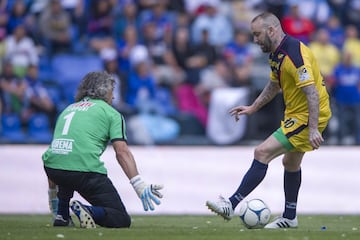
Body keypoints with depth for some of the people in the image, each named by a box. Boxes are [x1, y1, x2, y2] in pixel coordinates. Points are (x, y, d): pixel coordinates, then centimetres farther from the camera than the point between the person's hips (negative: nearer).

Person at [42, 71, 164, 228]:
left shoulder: (68, 109, 29)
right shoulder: (110, 113, 12)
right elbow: (122, 152, -2)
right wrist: (139, 186, -9)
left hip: (52, 168, 5)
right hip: (85, 170, -5)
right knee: (121, 220, 2)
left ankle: (62, 215, 24)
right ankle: (88, 211, -24)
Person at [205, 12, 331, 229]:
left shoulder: (294, 53, -25)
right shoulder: (276, 54, 6)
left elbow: (312, 92, -30)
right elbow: (274, 86, 24)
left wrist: (313, 129, -33)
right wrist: (253, 108, 22)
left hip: (309, 116, -11)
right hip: (295, 114, 11)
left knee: (262, 153, -15)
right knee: (291, 162, 23)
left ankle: (231, 205, -13)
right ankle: (289, 218, 37)